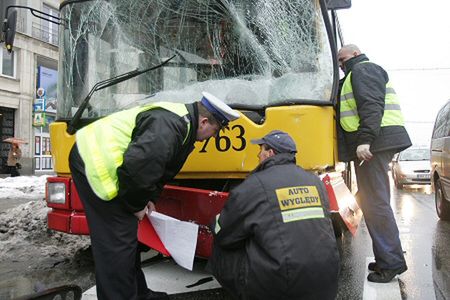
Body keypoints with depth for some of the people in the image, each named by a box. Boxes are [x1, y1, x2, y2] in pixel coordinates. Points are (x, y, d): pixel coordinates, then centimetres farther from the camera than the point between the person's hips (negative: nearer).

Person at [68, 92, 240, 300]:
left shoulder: (183, 121, 10)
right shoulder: (167, 128, -25)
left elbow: (159, 167, 18)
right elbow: (134, 167, -31)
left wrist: (148, 198, 10)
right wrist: (137, 205, -14)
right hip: (94, 164, -11)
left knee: (127, 235, 15)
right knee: (117, 241, -9)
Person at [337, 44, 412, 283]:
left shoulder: (363, 70, -1)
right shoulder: (357, 75, 31)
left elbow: (372, 106, -17)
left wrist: (365, 140, -27)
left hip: (373, 142, -11)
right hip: (376, 143, 11)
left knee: (374, 202, -11)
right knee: (375, 200, 12)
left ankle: (391, 262, -7)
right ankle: (387, 258, 18)